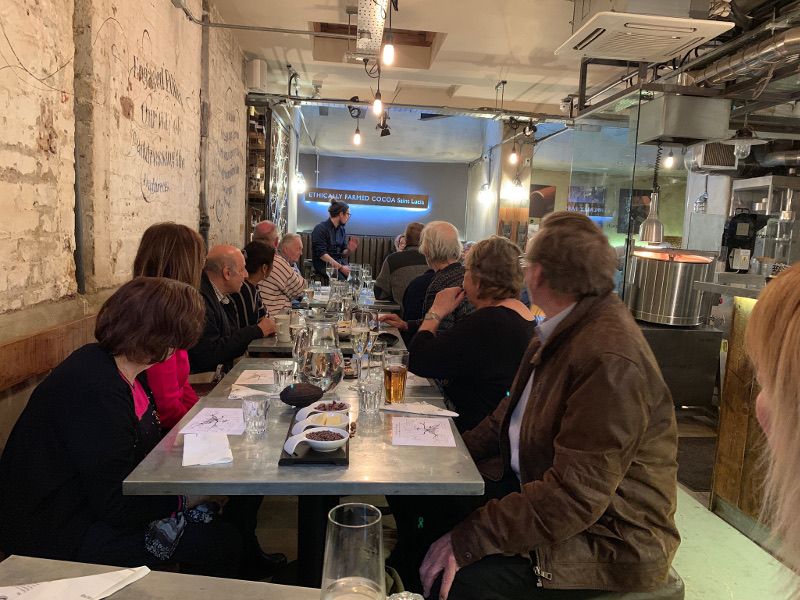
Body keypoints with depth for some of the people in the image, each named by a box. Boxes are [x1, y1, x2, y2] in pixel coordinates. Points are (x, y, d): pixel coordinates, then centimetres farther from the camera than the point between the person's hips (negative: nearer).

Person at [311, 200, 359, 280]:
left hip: (339, 262, 7)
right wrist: (340, 267, -21)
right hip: (323, 264, -6)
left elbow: (343, 254, 15)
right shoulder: (321, 229, -8)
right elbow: (322, 254, -15)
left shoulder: (341, 229, 14)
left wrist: (349, 250, -9)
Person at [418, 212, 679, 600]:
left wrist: (468, 540, -27)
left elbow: (574, 497, -30)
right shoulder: (562, 331, 5)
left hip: (607, 538, -9)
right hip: (536, 486, 9)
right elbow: (509, 417, 12)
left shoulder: (609, 357, -28)